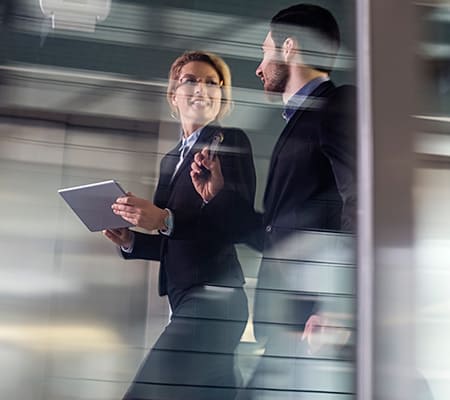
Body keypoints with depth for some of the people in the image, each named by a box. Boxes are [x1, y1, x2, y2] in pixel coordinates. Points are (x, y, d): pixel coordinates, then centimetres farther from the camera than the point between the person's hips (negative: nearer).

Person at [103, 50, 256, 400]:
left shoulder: (231, 141, -2)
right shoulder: (171, 159, 19)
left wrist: (165, 220, -23)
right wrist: (131, 241, 6)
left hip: (212, 296, -8)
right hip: (184, 301, 8)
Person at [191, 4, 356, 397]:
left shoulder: (340, 103, -5)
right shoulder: (301, 119, 24)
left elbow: (362, 202, -20)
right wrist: (218, 194, 21)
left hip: (316, 323, -9)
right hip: (287, 327, 9)